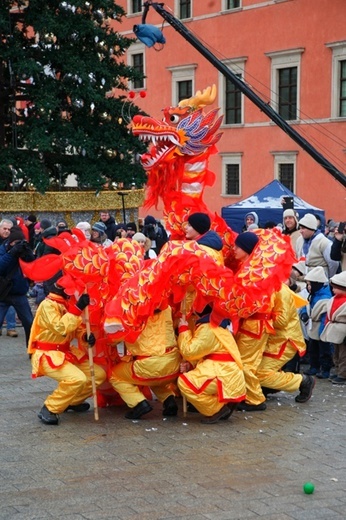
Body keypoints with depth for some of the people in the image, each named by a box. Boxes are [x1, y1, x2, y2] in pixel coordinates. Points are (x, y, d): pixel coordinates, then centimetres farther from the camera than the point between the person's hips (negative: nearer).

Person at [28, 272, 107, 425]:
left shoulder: (68, 304, 8)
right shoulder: (48, 305, -19)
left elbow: (77, 328, 11)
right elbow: (62, 328, -32)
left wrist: (86, 336, -11)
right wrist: (78, 308, -32)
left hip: (66, 352, 9)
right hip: (47, 355, -9)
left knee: (99, 374, 6)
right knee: (77, 379, -30)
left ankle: (71, 401, 21)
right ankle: (49, 409, -13)